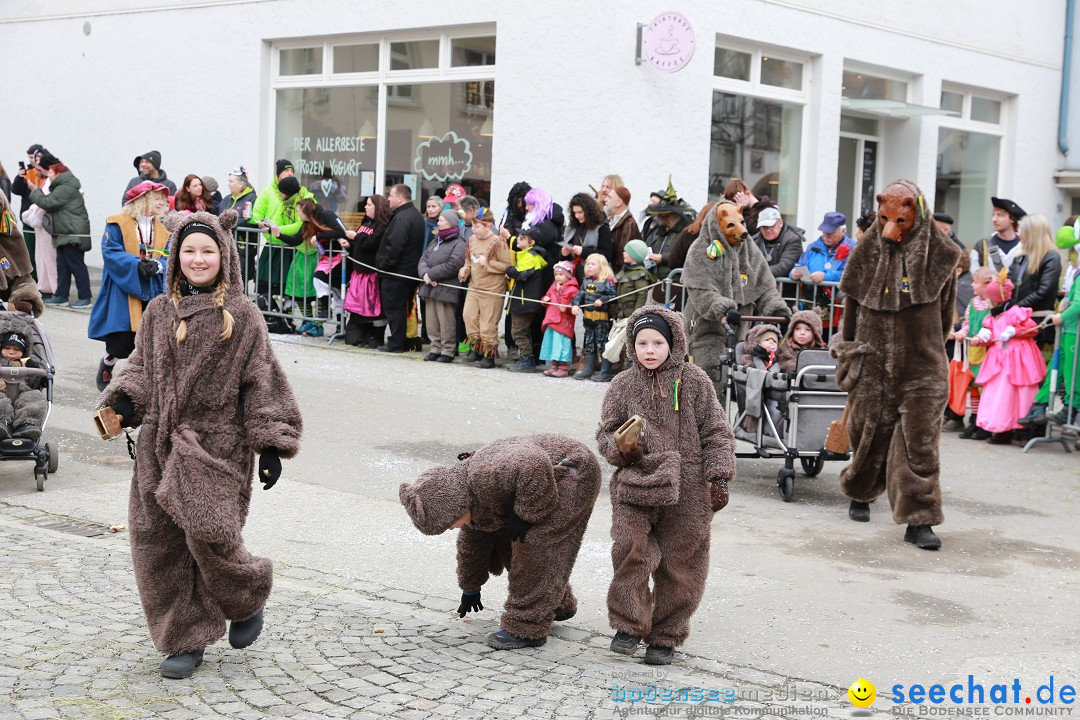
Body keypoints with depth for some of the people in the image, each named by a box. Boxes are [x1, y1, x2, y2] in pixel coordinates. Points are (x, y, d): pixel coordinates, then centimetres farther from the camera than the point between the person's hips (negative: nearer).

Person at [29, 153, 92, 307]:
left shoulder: (66, 187, -15)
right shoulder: (61, 186, 21)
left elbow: (48, 203, -17)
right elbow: (51, 204, 23)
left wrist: (35, 191, -2)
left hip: (73, 234, -11)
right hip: (64, 233, 11)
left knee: (76, 265, -7)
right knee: (62, 265, 11)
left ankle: (84, 297, -4)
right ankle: (61, 295, 15)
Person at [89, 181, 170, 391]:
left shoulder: (162, 229, 11)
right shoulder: (117, 224, -3)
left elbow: (168, 258, 5)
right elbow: (110, 252, -10)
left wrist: (156, 266, -18)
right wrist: (137, 265, -22)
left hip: (152, 292, 4)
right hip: (123, 291, -4)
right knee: (122, 342, -6)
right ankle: (106, 365, 27)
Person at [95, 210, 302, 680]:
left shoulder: (241, 315, -3)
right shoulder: (159, 312, 9)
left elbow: (261, 381, -2)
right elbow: (141, 367, 16)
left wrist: (270, 444, -7)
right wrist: (124, 401, -5)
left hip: (217, 444, -4)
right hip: (162, 443, 4)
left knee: (209, 532, -14)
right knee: (157, 541, 2)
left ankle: (248, 600, 19)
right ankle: (183, 640, 16)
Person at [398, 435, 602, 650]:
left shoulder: (483, 477, -32)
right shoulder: (468, 499, 2)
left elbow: (533, 465, -45)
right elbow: (471, 544, 17)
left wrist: (525, 514, -33)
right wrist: (470, 588, 28)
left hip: (573, 474, -10)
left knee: (531, 543, -17)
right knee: (508, 543, 13)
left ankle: (526, 628, -11)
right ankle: (559, 606, 29)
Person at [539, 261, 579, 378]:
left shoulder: (572, 289, -7)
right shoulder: (553, 287, 16)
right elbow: (547, 296, 29)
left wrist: (567, 308, -26)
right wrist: (545, 300, 7)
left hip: (564, 322, -8)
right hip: (551, 320, 8)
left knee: (562, 343, -7)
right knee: (551, 342, 10)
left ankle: (564, 368, -1)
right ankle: (554, 366, 19)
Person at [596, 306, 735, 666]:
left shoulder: (694, 381, 1)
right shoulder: (622, 386, 4)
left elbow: (716, 433, 3)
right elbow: (606, 432, 9)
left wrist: (718, 477, -4)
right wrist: (621, 450, -13)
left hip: (687, 491, 0)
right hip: (634, 487, 0)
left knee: (679, 563, 5)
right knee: (630, 549, -15)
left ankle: (665, 636, 20)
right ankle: (628, 625, 4)